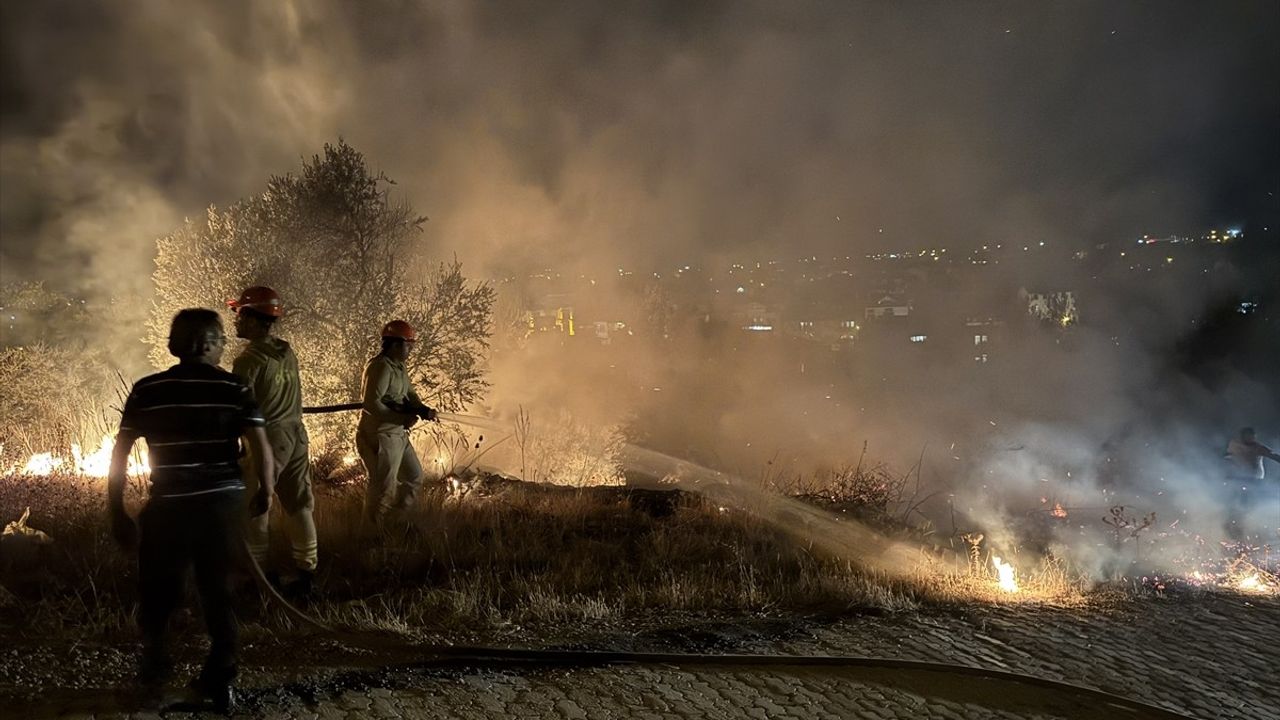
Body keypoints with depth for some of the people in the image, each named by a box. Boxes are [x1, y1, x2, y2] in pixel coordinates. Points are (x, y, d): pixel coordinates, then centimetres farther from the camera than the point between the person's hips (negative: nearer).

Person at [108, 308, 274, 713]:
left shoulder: (146, 390, -1)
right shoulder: (235, 389, -3)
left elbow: (119, 454, -2)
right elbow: (261, 449, -10)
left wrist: (116, 511, 6)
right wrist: (265, 494, 5)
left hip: (169, 507, 0)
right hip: (225, 503, 1)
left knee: (156, 596, 21)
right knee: (218, 593, 16)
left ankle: (154, 676, 33)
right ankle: (220, 683, 22)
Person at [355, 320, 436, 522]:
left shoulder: (398, 366, 12)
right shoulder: (380, 367, -19)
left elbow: (410, 394, 14)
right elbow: (371, 403, -27)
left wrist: (423, 410, -8)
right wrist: (401, 419, -23)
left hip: (398, 435, 10)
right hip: (380, 436, -10)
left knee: (414, 477, 18)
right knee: (383, 487, -4)